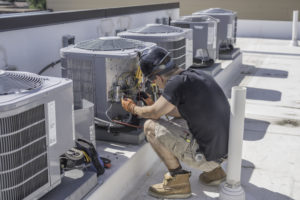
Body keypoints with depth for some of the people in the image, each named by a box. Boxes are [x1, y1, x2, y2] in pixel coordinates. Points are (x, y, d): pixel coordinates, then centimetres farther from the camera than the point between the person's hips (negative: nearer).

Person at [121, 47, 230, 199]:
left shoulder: (177, 82, -18)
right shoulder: (195, 74, 9)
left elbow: (154, 113, -11)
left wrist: (132, 108, 8)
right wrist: (153, 104, 26)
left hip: (206, 155, -9)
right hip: (224, 148, 9)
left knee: (150, 127, -7)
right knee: (176, 124, 29)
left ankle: (178, 181, 2)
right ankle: (213, 171, 22)